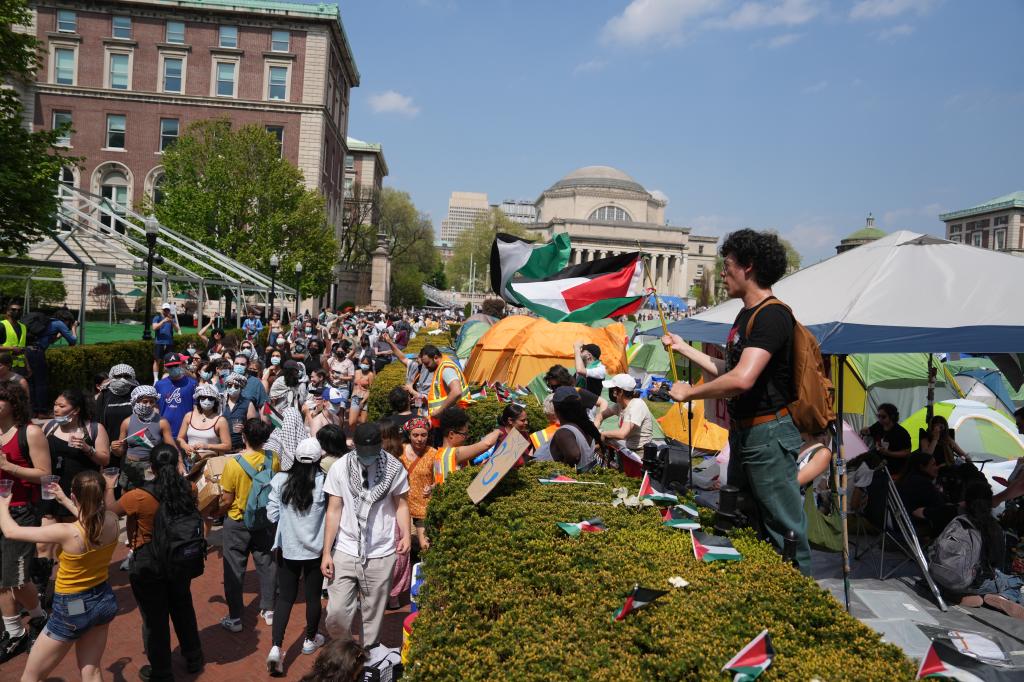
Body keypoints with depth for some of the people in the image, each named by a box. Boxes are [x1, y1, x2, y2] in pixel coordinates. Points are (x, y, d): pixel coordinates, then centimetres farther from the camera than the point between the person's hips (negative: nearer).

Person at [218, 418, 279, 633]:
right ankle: (268, 610, 26)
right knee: (266, 564, 16)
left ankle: (234, 618, 17)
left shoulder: (233, 463, -20)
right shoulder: (273, 459, -11)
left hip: (238, 523, -3)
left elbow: (227, 501, -14)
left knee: (234, 570, 9)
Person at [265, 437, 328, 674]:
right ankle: (310, 640, 33)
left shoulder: (280, 480, -9)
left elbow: (272, 515, -4)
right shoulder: (324, 482, -17)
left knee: (285, 597, 12)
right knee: (313, 596, 16)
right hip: (315, 548, -2)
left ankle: (276, 647, -1)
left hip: (287, 548, 2)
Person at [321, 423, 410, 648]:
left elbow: (401, 505, 3)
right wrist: (326, 552, -3)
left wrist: (406, 534, -15)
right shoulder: (340, 468, -5)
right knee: (336, 613, 0)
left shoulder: (394, 468, -5)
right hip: (345, 553, 0)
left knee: (373, 615, 8)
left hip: (381, 555, 0)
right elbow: (334, 510, -1)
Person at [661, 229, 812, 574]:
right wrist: (684, 348, 18)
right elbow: (728, 370, 18)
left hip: (769, 433, -11)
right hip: (743, 432, 11)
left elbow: (742, 379, -31)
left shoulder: (773, 316, -20)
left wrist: (689, 392, -20)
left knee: (783, 529, -1)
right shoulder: (746, 314, 12)